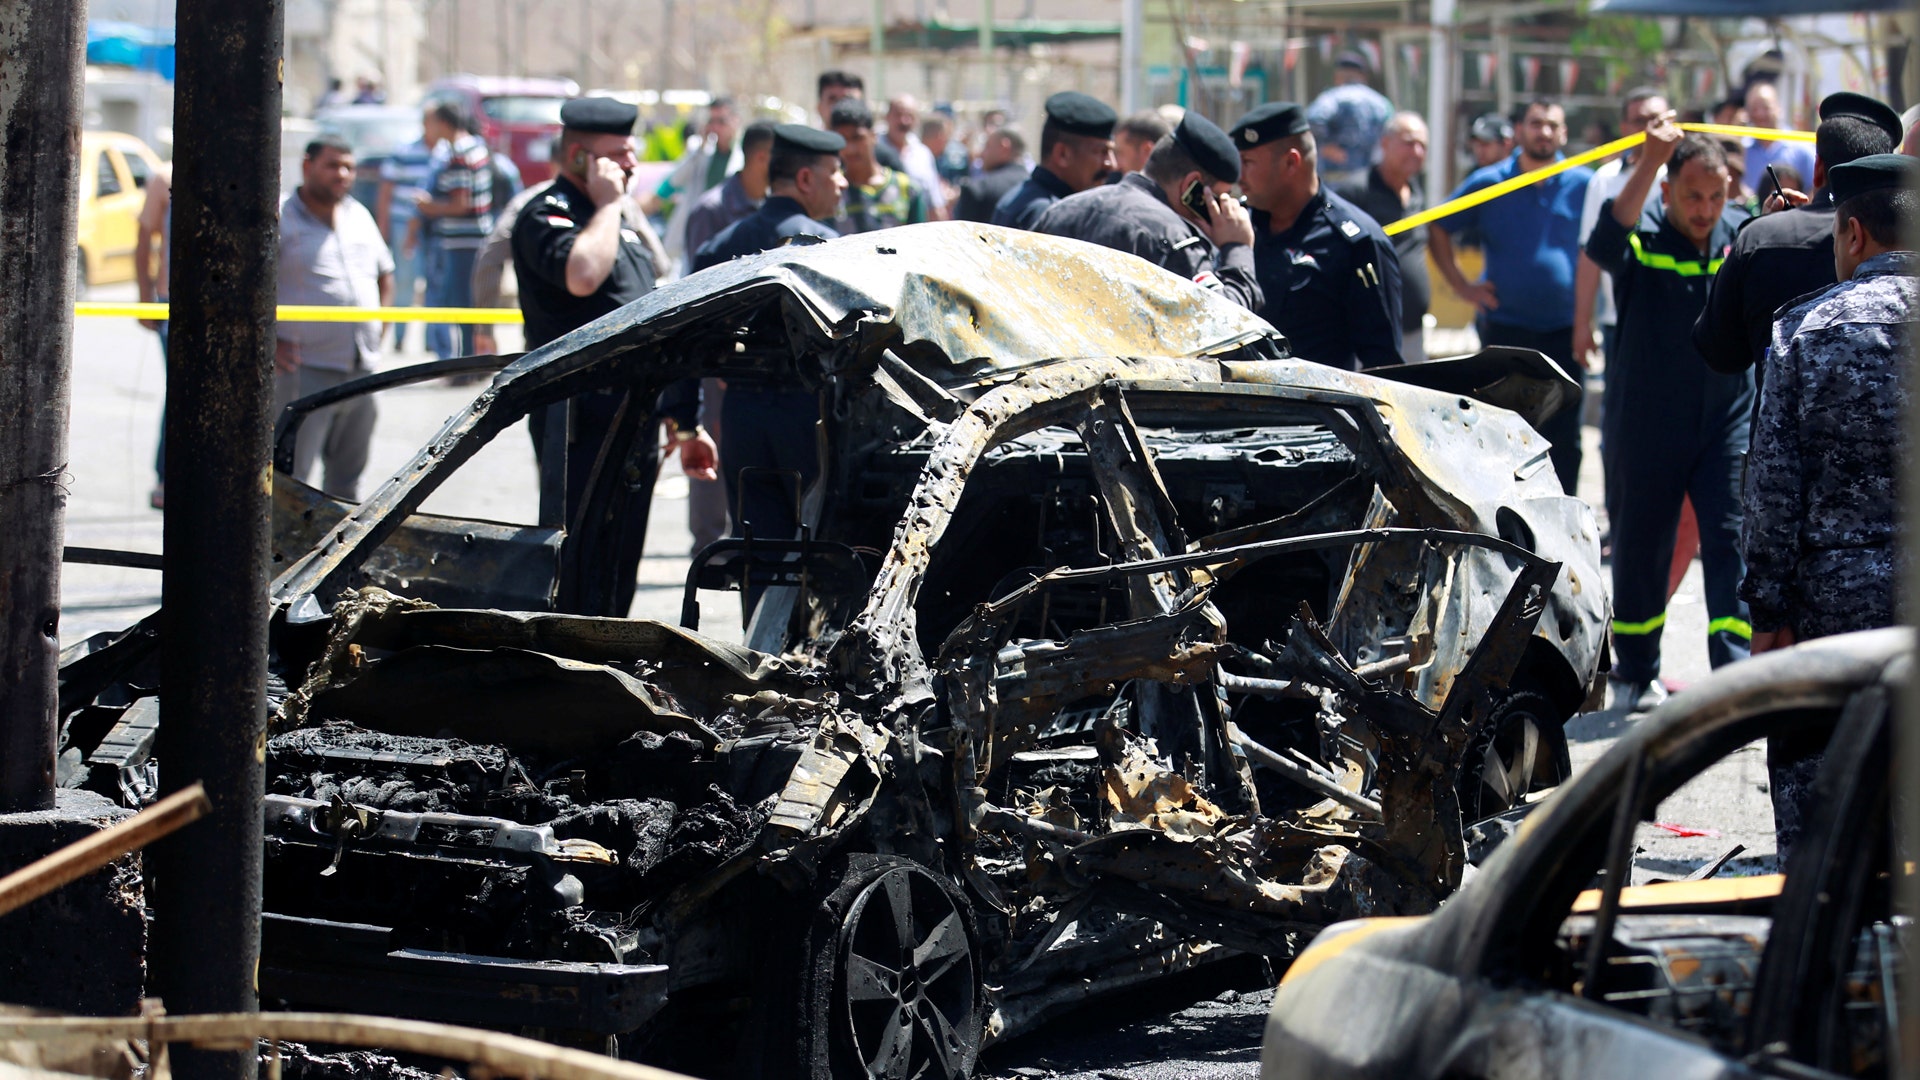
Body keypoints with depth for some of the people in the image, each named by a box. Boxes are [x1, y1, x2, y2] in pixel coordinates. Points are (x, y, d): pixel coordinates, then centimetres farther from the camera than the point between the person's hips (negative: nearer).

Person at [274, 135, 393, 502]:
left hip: (360, 374, 7)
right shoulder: (278, 219, -7)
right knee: (290, 477, -10)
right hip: (304, 372, -7)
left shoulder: (360, 217, 14)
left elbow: (384, 275, 29)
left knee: (347, 478, 14)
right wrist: (267, 343, -16)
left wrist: (374, 330, 15)